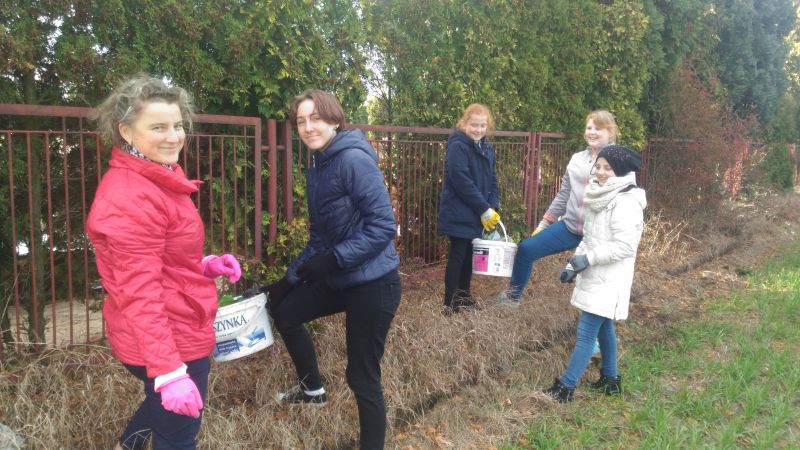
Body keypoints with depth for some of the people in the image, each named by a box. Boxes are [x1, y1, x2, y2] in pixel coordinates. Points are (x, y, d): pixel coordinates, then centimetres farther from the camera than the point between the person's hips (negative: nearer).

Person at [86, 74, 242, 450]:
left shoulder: (158, 177, 7)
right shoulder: (130, 197, -25)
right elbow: (139, 294, -29)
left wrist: (203, 265, 3)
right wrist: (168, 371, -31)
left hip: (177, 329, 10)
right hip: (164, 341, -10)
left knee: (164, 408, 33)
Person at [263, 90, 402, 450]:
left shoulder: (354, 160, -18)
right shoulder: (317, 170, 10)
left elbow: (384, 226, -23)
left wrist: (333, 260, -25)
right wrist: (290, 278, 13)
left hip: (373, 284, -10)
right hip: (340, 280, 10)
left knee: (362, 378, -1)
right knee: (282, 309, 25)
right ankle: (312, 389, 44)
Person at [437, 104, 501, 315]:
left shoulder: (487, 149, 10)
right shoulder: (457, 147, -16)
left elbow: (492, 180, 11)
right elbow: (462, 182, -22)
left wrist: (492, 208, -4)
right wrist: (484, 210, -19)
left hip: (477, 214, 8)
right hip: (459, 214, -7)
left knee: (469, 254, 15)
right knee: (457, 255, -2)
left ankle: (464, 297, 29)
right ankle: (450, 304, 7)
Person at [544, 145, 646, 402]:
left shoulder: (625, 202, -18)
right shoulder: (600, 198, 11)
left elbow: (625, 246, -24)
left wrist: (588, 259, -21)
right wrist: (573, 265, 10)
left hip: (608, 280, -9)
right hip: (594, 276, 9)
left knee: (586, 332, -7)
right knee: (603, 327, 19)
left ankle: (565, 387, -2)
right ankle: (610, 379, 33)